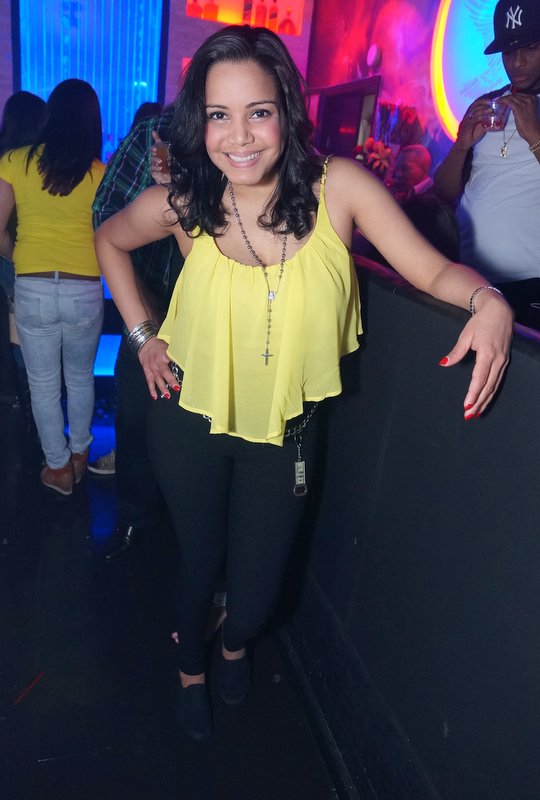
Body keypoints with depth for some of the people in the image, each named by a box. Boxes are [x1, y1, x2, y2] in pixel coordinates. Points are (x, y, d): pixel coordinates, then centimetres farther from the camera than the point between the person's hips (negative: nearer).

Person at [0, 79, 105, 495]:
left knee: (43, 384, 15)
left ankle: (58, 467, 26)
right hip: (86, 292, 0)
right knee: (81, 378, 21)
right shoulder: (100, 174, -5)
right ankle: (79, 454, 36)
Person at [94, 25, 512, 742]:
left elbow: (432, 269, -15)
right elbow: (110, 238, 7)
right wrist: (141, 334, 0)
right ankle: (191, 668, 55)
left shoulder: (338, 186, -16)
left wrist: (488, 300, -36)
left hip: (286, 427, 0)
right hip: (191, 420, 0)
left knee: (260, 576, 16)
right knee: (200, 561, 19)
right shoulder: (182, 205, -13)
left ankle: (236, 642, 57)